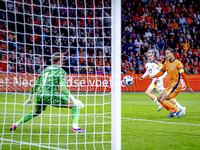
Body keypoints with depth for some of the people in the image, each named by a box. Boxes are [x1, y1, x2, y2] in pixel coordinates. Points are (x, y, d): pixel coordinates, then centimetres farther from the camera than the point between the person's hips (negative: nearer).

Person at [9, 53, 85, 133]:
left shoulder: (45, 70, 22)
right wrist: (73, 99, -11)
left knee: (36, 112, 35)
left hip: (40, 95, 6)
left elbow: (34, 86, 24)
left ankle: (16, 124, 30)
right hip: (51, 95, -6)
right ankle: (75, 127, -17)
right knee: (75, 105, 1)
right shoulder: (61, 71, 3)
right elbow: (62, 88, -11)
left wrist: (30, 99, 38)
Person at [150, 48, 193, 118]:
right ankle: (172, 112, 8)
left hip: (176, 85, -8)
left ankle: (178, 111, -10)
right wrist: (154, 76, -2)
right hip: (171, 85, 9)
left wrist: (188, 87, -8)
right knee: (159, 98, 8)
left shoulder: (177, 63, -12)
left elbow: (183, 76, -10)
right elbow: (162, 72, 17)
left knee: (162, 100, -14)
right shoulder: (166, 62, 9)